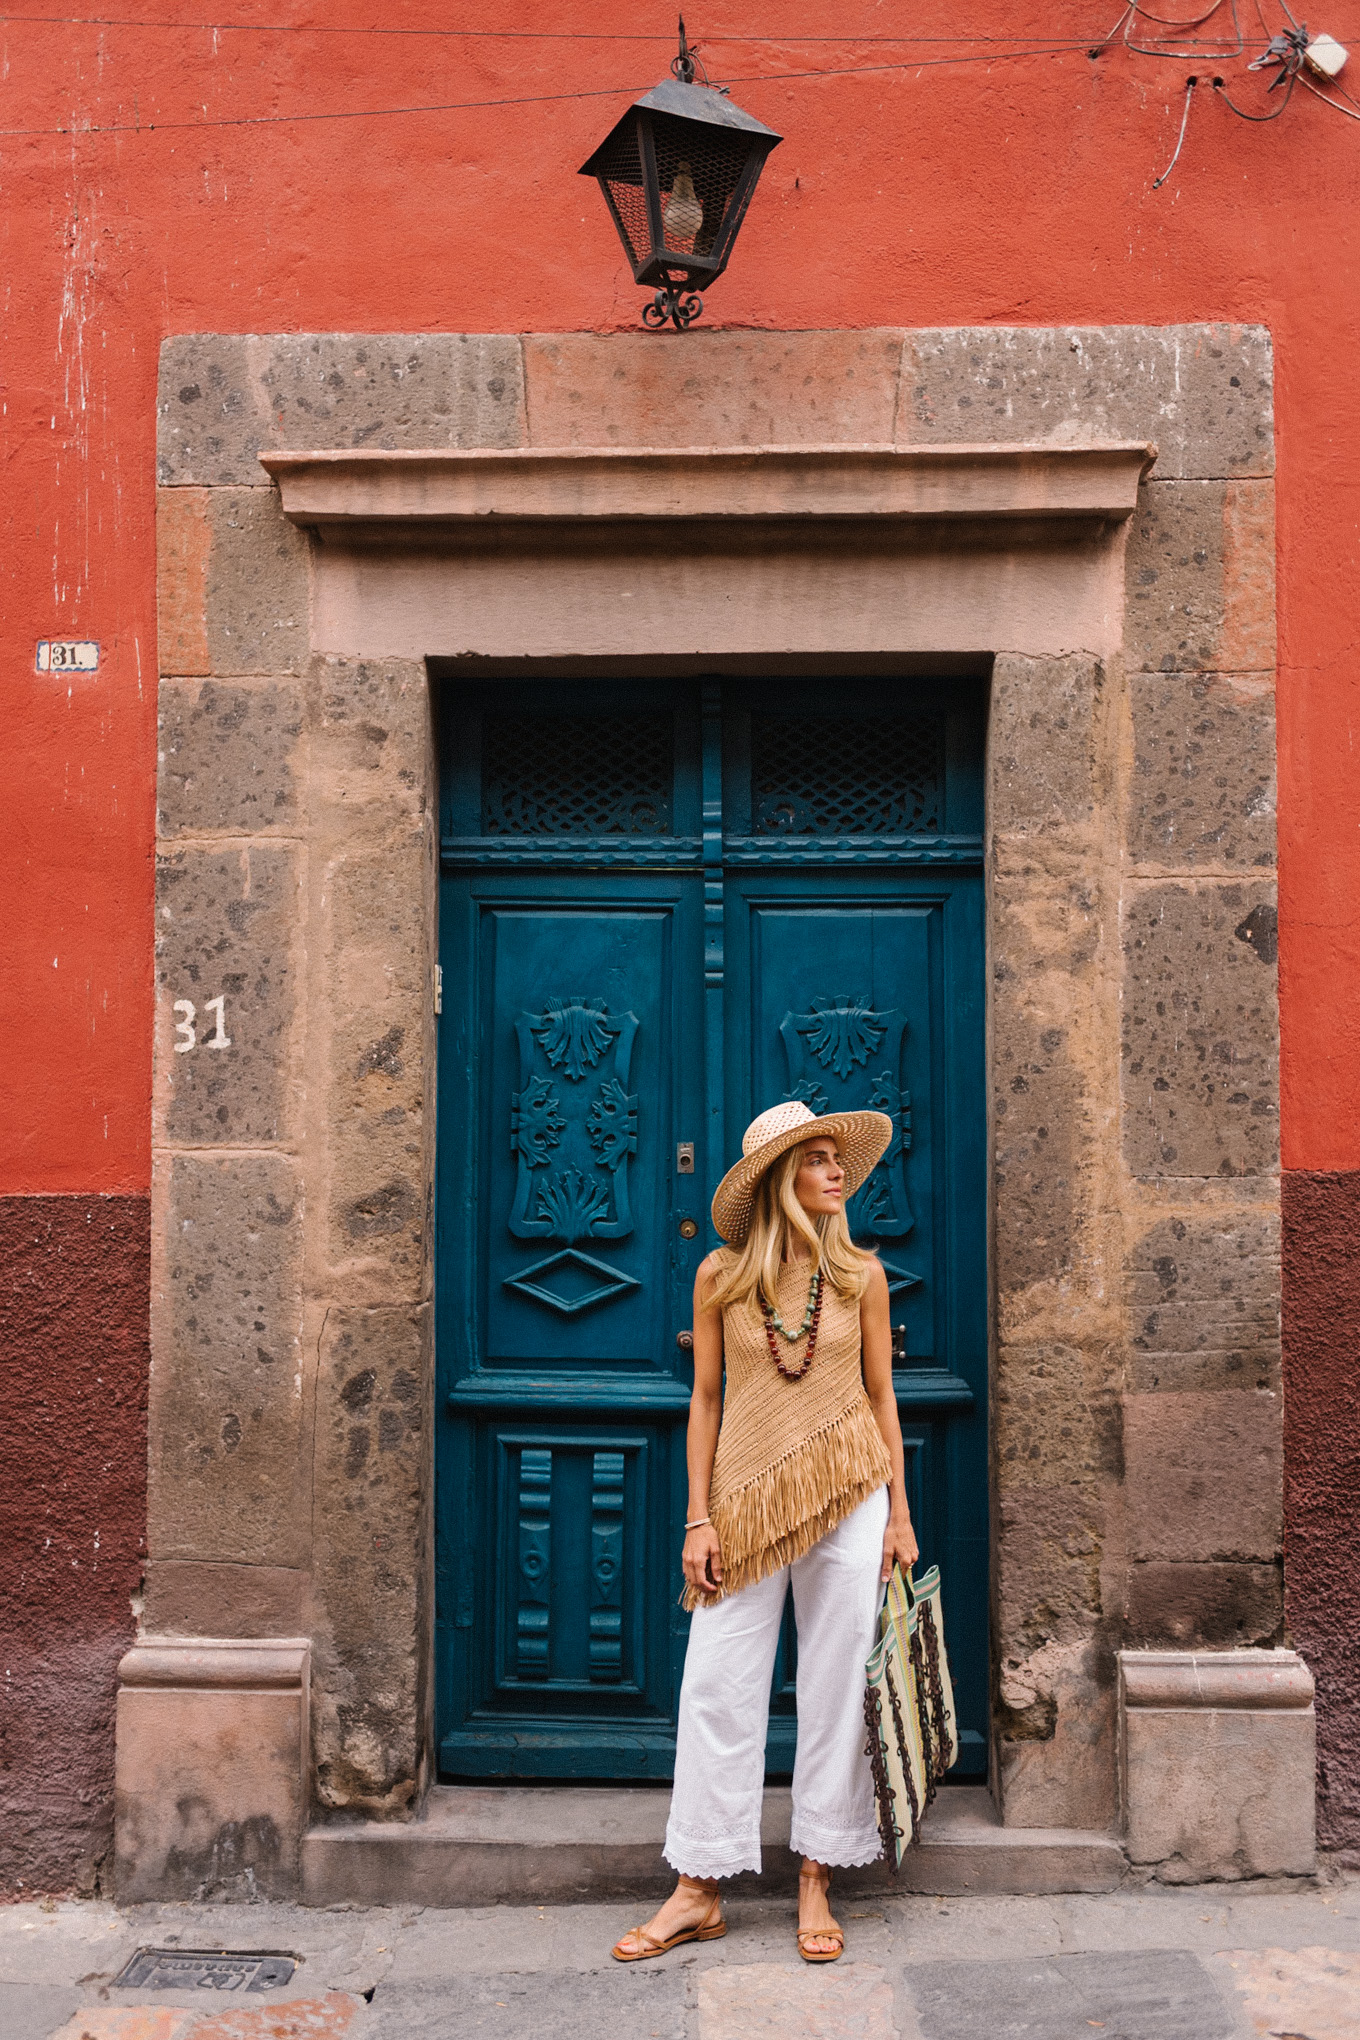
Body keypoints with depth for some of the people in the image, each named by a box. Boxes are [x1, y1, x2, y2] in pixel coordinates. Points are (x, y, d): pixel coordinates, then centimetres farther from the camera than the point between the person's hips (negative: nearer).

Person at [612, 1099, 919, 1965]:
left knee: (836, 1689, 7)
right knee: (718, 1690, 3)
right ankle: (699, 1891, 17)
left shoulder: (861, 1274, 1)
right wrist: (700, 1517, 0)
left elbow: (881, 1395, 7)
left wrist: (899, 1512, 5)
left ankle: (817, 1884, 22)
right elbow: (706, 1401, 3)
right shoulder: (721, 1276, -1)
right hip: (748, 1503, 0)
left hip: (847, 1501, 1)